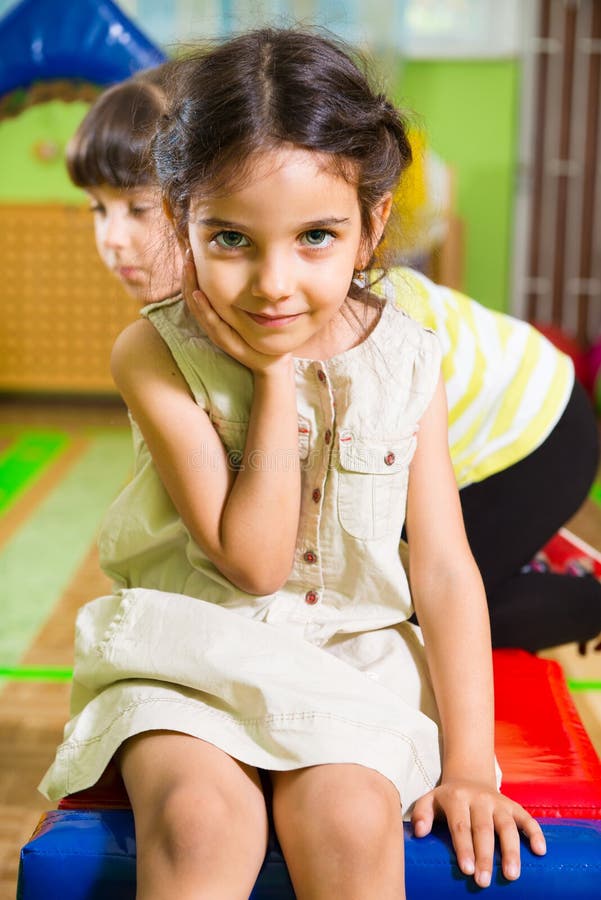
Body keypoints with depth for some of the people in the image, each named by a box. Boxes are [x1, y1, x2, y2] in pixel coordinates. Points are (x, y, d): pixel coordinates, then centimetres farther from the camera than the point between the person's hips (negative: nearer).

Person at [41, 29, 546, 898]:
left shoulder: (405, 360, -3)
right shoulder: (155, 356, -10)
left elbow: (445, 570, -2)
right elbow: (253, 562, -16)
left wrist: (468, 762, -7)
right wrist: (277, 377, -19)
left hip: (353, 664, 2)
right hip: (189, 660, -1)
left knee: (349, 822, -27)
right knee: (199, 822, -30)